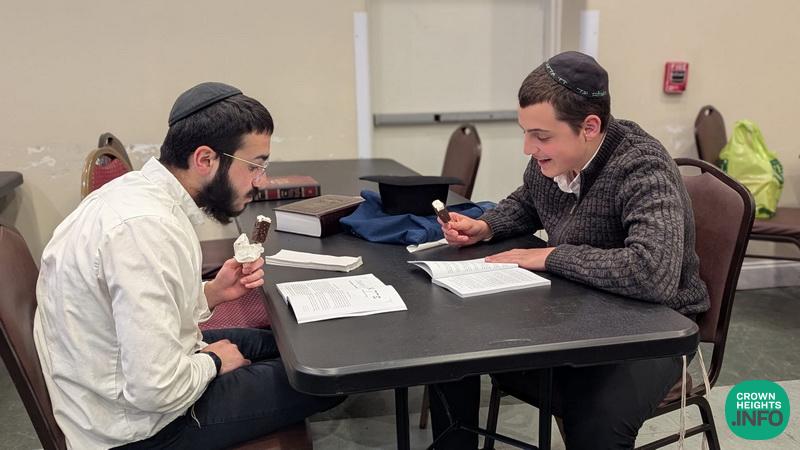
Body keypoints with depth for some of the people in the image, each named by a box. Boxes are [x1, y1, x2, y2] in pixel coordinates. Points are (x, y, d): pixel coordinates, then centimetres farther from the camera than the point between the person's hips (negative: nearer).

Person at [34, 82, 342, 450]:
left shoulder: (139, 189, -2)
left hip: (125, 380, 9)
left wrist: (211, 293, -4)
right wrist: (213, 361, -12)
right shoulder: (146, 226, -31)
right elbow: (158, 389, -31)